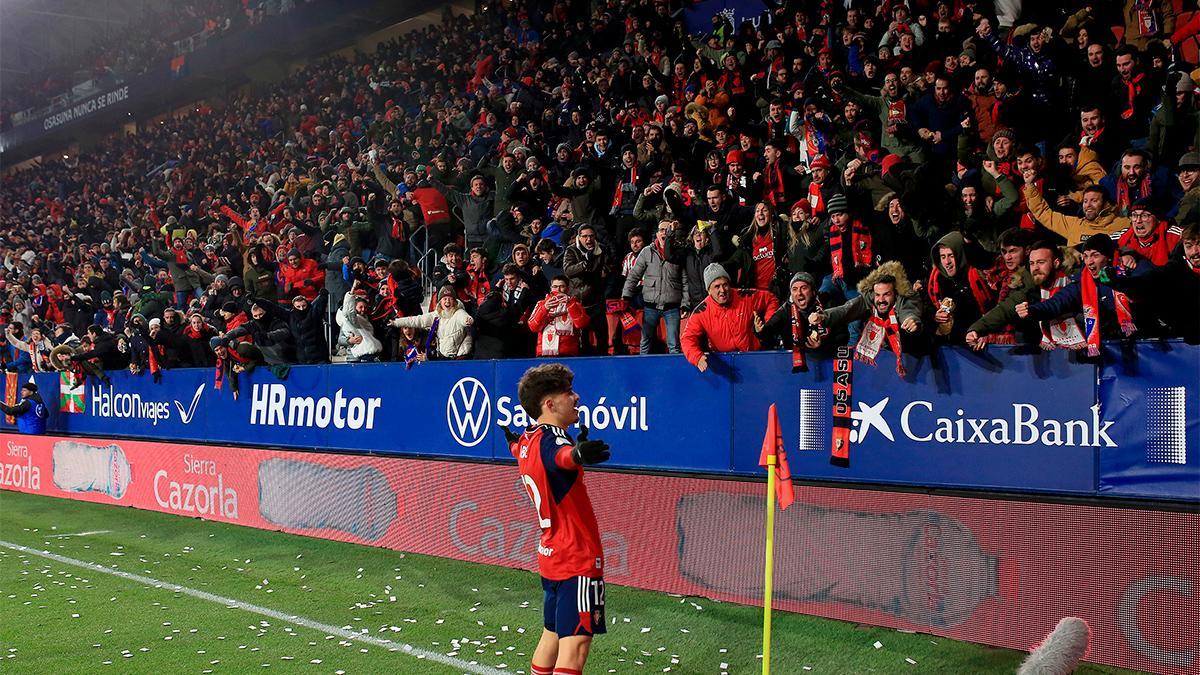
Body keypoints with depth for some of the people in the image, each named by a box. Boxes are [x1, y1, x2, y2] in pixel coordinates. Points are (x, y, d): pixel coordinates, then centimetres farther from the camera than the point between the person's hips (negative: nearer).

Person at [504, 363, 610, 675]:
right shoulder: (550, 439, -20)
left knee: (552, 635, 20)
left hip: (551, 556, 10)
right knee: (575, 645, -14)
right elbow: (561, 456, -47)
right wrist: (577, 454, -69)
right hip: (578, 558, -10)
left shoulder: (527, 440, 9)